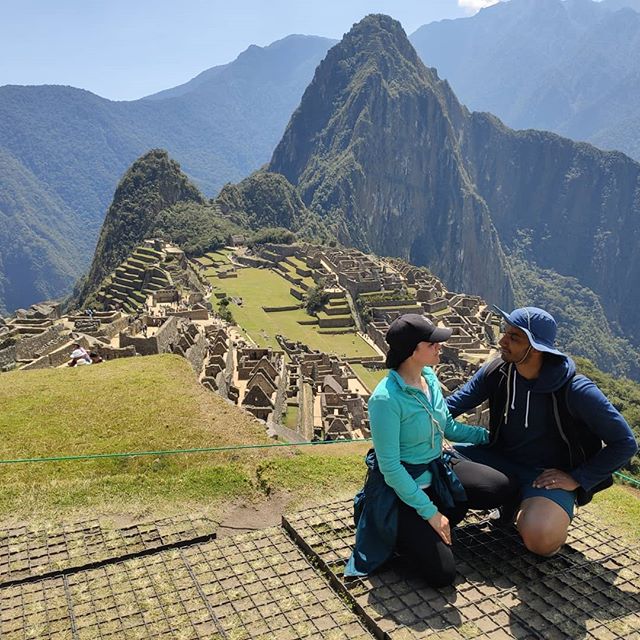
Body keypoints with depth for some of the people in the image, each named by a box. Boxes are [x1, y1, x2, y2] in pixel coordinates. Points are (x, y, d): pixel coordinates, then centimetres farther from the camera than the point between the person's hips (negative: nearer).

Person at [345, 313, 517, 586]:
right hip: (399, 486, -7)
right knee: (442, 574, -12)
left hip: (437, 472, 8)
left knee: (503, 487, -6)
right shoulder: (386, 399, -27)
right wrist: (430, 512, -19)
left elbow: (448, 427, 13)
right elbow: (390, 468, -23)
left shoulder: (429, 377, -3)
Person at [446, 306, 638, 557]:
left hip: (548, 475, -5)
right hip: (501, 458, 6)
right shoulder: (497, 371, -8)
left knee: (540, 539, -34)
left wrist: (578, 480, -16)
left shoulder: (575, 391, -22)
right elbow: (453, 404, -4)